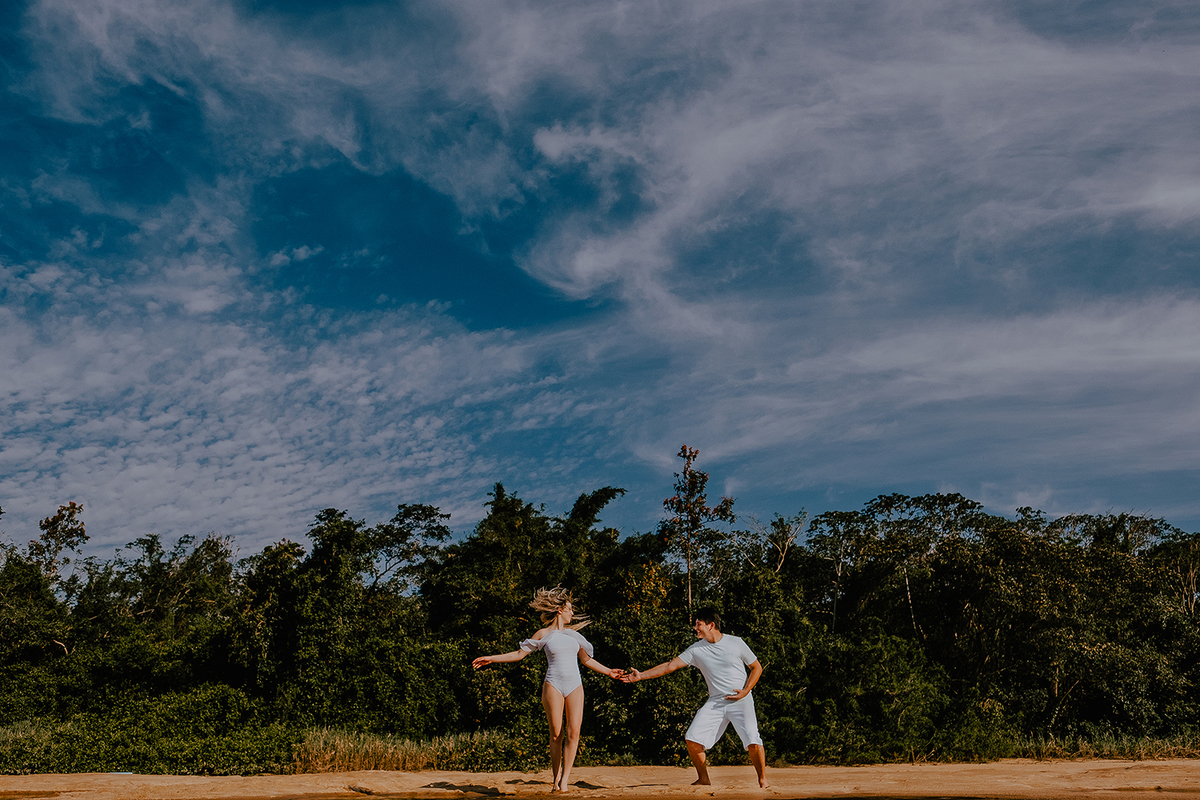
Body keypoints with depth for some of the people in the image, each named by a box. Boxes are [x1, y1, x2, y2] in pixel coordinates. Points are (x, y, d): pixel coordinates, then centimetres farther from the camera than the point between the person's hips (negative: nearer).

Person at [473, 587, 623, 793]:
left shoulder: (573, 633, 15)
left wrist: (608, 672, 26)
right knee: (556, 734, -3)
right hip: (553, 685, -3)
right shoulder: (544, 634, 4)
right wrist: (492, 658, -1)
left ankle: (565, 779, -4)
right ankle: (556, 779, 10)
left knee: (573, 732, -8)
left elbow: (586, 659, 24)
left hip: (575, 686, 3)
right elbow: (519, 653, 6)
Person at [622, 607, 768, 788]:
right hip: (715, 702, 4)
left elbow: (757, 667, 5)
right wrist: (641, 676, -5)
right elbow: (670, 666, 1)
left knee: (752, 742, -19)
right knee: (692, 738, -7)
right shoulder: (696, 650, 3)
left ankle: (762, 780, 5)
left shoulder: (736, 643, -4)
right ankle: (703, 779, 13)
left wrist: (746, 690, -9)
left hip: (741, 700, -3)